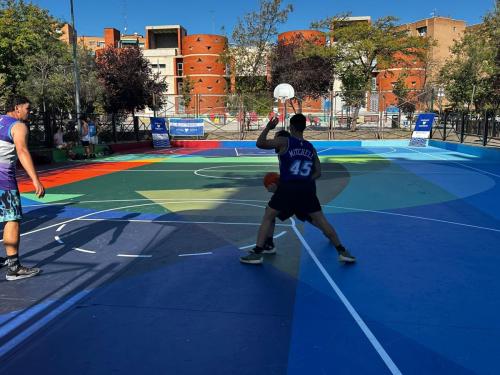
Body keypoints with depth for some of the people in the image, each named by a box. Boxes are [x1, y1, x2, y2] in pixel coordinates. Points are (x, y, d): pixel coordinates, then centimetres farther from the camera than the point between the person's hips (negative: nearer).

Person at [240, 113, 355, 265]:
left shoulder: (284, 142, 3)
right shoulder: (311, 147, 17)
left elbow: (260, 144, 1)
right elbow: (318, 172, 14)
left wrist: (268, 128, 11)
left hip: (288, 188, -3)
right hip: (307, 188, 4)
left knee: (267, 217, 10)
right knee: (320, 220, 13)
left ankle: (257, 253, 4)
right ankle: (343, 252, 12)